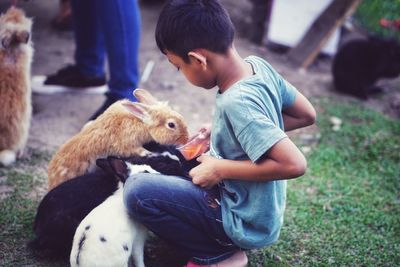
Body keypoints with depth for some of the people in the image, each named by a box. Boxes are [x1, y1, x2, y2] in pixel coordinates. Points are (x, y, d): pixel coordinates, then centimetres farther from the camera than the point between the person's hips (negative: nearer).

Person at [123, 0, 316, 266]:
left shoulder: (236, 103, -31)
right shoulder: (257, 64, -8)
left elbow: (294, 164, -35)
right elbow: (307, 115, 4)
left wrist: (220, 169, -24)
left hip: (246, 223, -9)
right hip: (252, 201, 9)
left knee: (138, 191, -18)